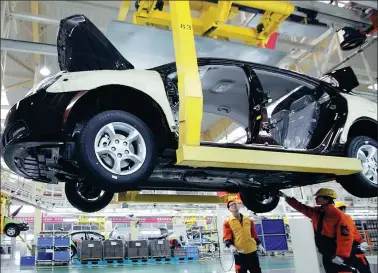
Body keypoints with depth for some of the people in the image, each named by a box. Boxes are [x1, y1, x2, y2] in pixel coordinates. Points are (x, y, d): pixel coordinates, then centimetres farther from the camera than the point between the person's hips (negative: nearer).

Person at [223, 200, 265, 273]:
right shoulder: (227, 222, -1)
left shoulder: (248, 220, 12)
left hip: (252, 251, 4)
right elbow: (227, 237, -8)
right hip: (239, 253, -4)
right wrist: (231, 246, -24)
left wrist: (259, 244, 12)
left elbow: (254, 234, 18)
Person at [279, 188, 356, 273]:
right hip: (326, 255, 8)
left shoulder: (338, 215, -18)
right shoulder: (316, 212, 6)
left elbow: (346, 236, -21)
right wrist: (285, 197, 9)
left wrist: (341, 255, -25)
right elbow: (300, 207, 13)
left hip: (337, 255, -7)